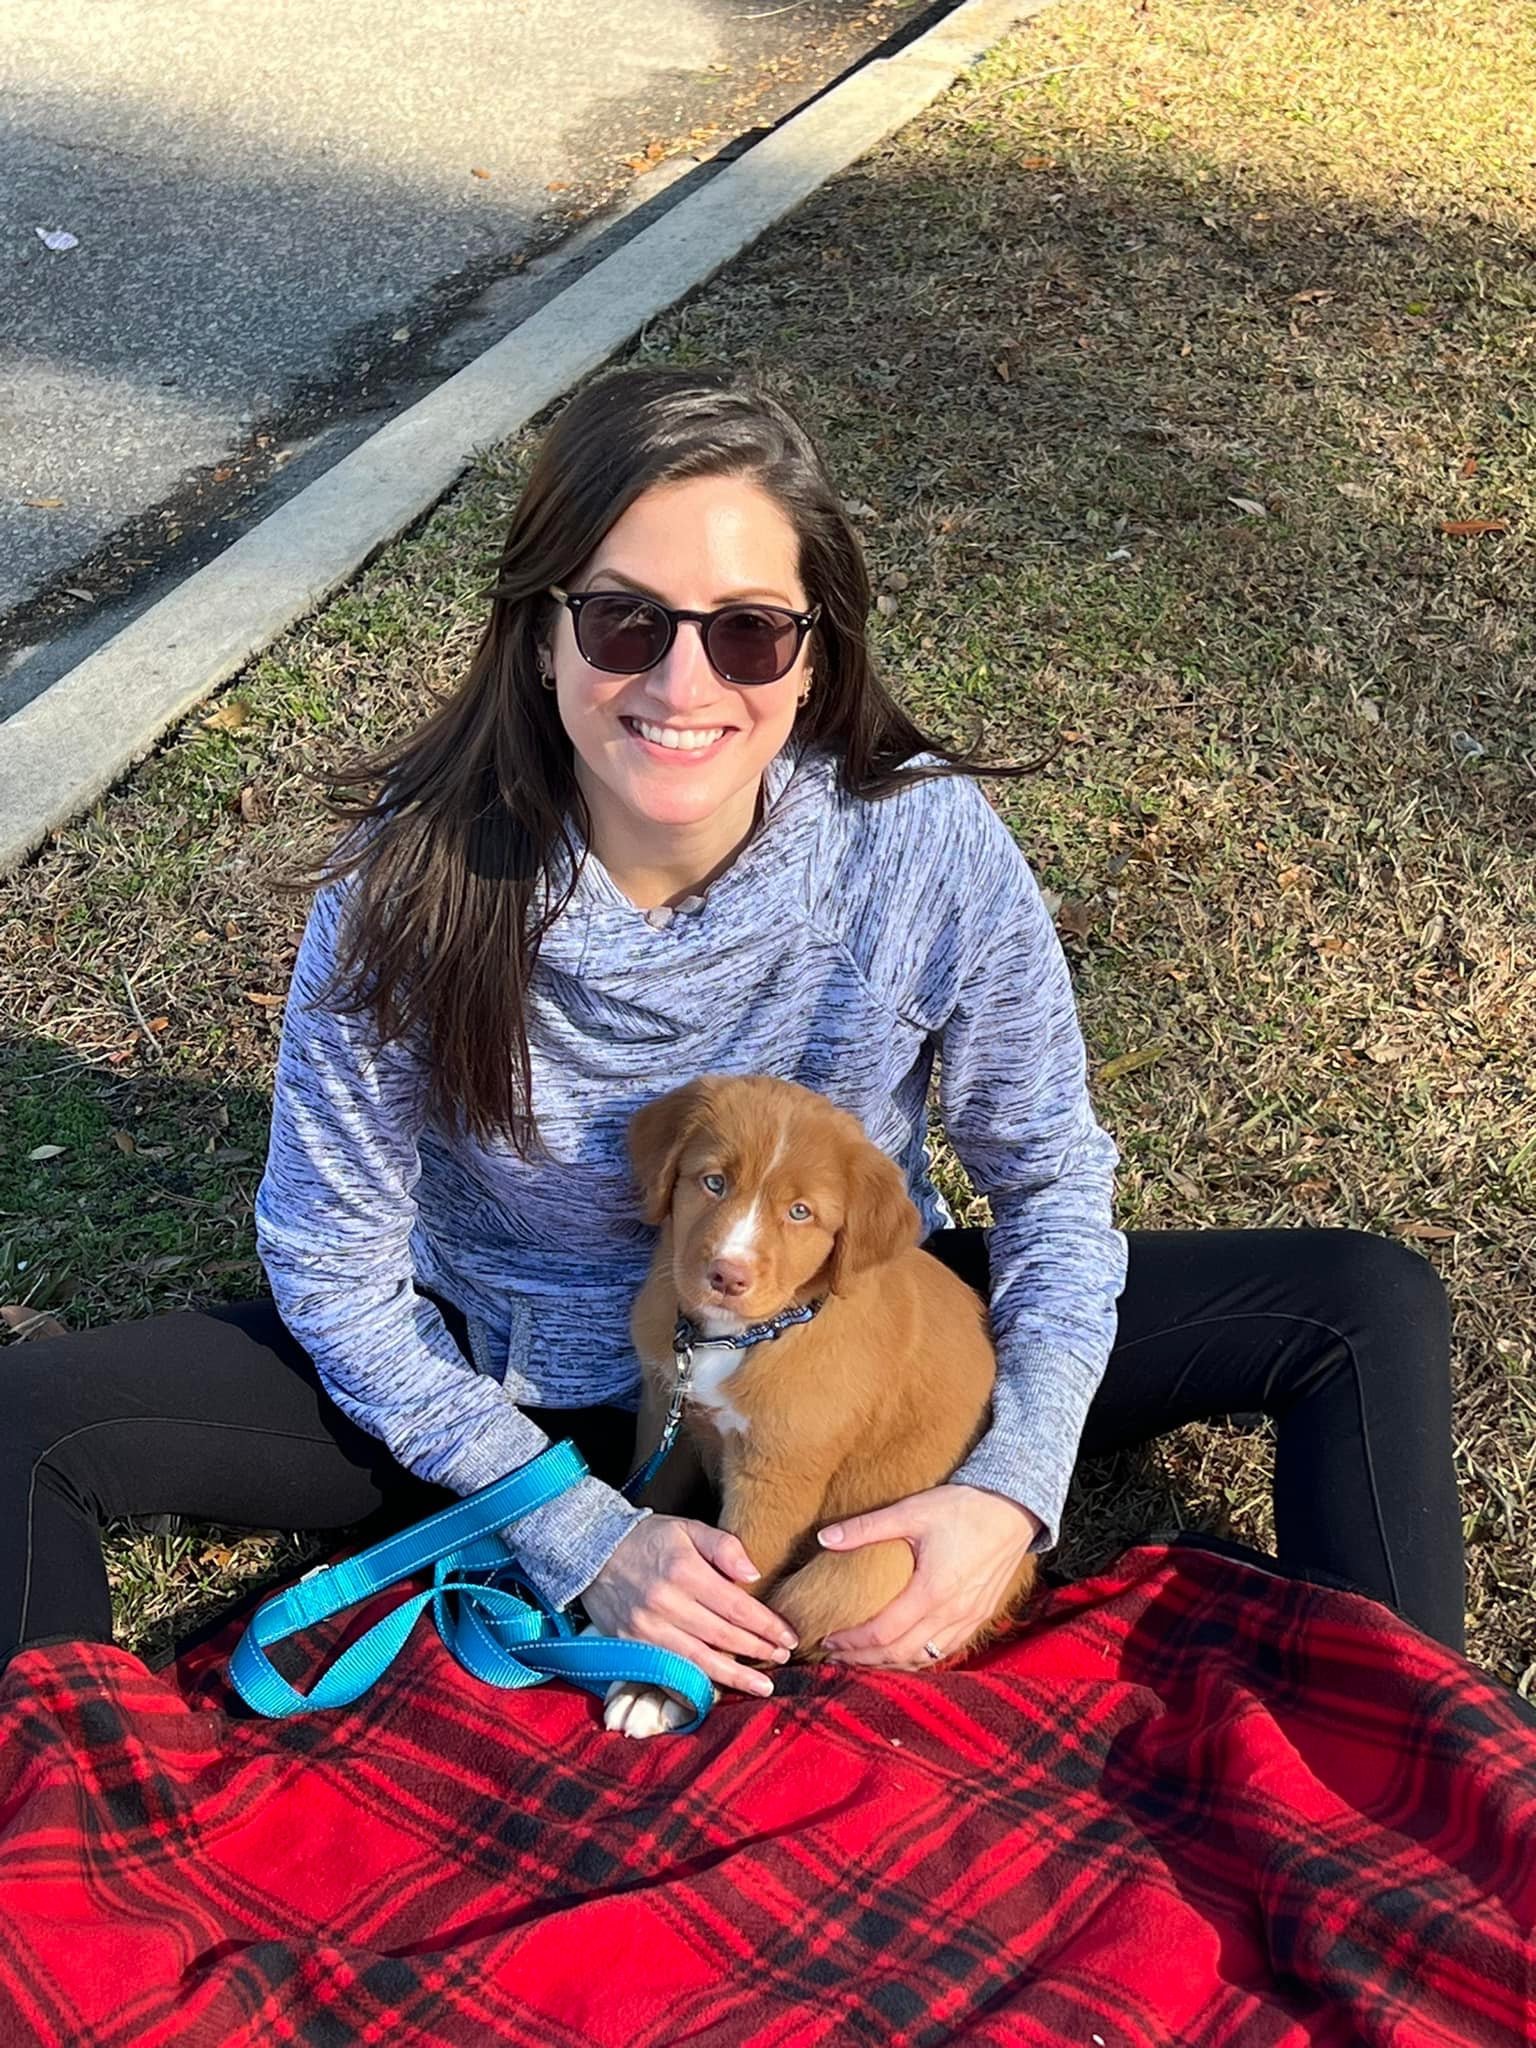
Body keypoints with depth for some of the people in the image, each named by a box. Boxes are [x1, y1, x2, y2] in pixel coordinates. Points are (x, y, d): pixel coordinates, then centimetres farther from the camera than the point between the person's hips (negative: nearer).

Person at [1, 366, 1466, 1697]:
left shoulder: (932, 850, -23)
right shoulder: (414, 884, -24)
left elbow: (1050, 1177, -8)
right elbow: (334, 1263, -13)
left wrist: (1015, 1488, -22)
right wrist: (578, 1532, -20)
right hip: (518, 1395, 0)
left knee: (1368, 1307, -11)